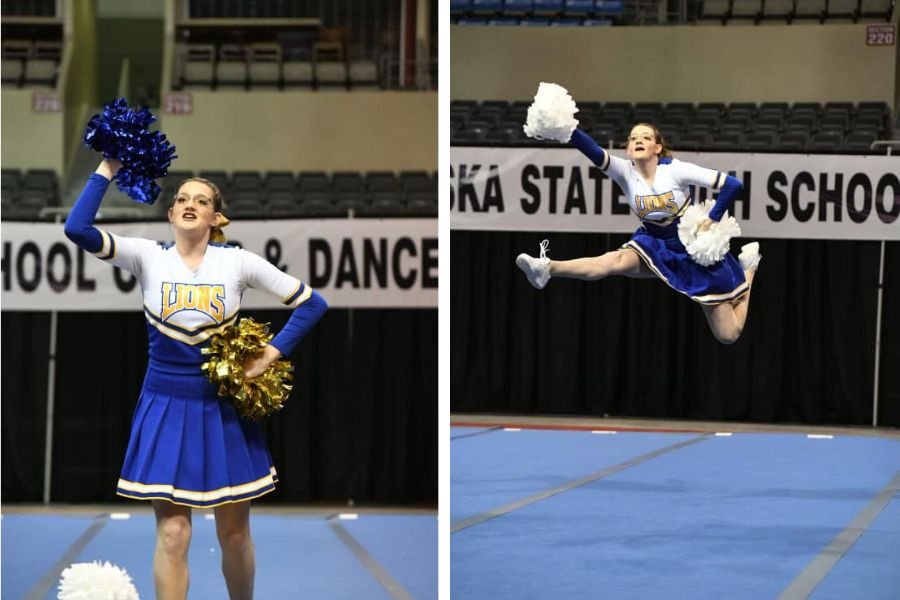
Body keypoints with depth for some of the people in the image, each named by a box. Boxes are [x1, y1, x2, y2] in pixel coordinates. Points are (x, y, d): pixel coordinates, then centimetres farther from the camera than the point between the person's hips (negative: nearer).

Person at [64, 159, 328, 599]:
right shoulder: (148, 257, -4)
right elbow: (77, 229, -18)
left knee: (234, 532, 8)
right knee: (172, 534, -4)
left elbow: (312, 303, 1)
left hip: (222, 407, 1)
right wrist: (108, 169, -17)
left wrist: (273, 353, -7)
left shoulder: (237, 261, -4)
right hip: (166, 408, -1)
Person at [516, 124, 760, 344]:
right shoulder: (626, 172, -13)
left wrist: (711, 221, -22)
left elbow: (732, 185, -21)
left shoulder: (675, 170, -21)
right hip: (656, 246, 2)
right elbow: (594, 153, -34)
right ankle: (548, 268, -53)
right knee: (618, 260, -32)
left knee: (728, 334, 0)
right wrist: (568, 130, -50)